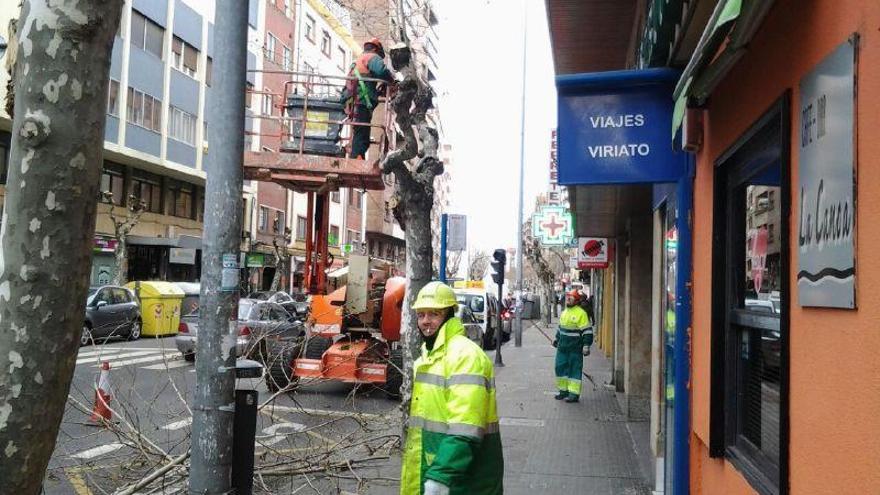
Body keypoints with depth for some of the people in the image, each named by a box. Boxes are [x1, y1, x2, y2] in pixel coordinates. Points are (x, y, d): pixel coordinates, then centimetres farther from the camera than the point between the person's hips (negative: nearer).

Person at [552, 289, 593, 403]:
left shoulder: (581, 313, -12)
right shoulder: (564, 312, 13)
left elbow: (587, 331, -13)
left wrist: (586, 345, -17)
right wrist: (557, 339, 28)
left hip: (575, 348, -8)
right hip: (562, 347, 8)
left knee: (574, 370, 0)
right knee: (560, 367, 10)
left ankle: (574, 394, 6)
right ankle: (563, 390, 23)